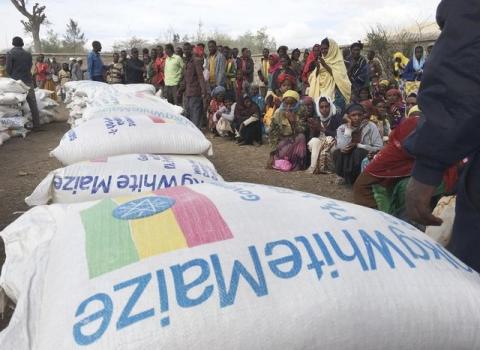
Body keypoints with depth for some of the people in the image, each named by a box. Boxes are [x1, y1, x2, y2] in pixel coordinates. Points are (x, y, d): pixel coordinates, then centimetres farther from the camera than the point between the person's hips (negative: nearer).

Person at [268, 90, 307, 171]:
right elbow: (273, 135, -9)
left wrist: (293, 120, -32)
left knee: (301, 137, -33)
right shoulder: (278, 114, -8)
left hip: (297, 143, 0)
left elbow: (302, 130, -18)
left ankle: (298, 163, -18)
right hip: (282, 143, 0)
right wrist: (272, 155, -15)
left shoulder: (301, 112, -10)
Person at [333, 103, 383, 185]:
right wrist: (349, 128, -18)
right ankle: (344, 177, -5)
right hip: (347, 162, 2)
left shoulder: (370, 126, -8)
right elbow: (342, 147, -20)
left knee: (358, 152, -30)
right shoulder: (342, 128, -3)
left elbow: (379, 148, -14)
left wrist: (357, 145, -19)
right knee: (338, 152, -24)